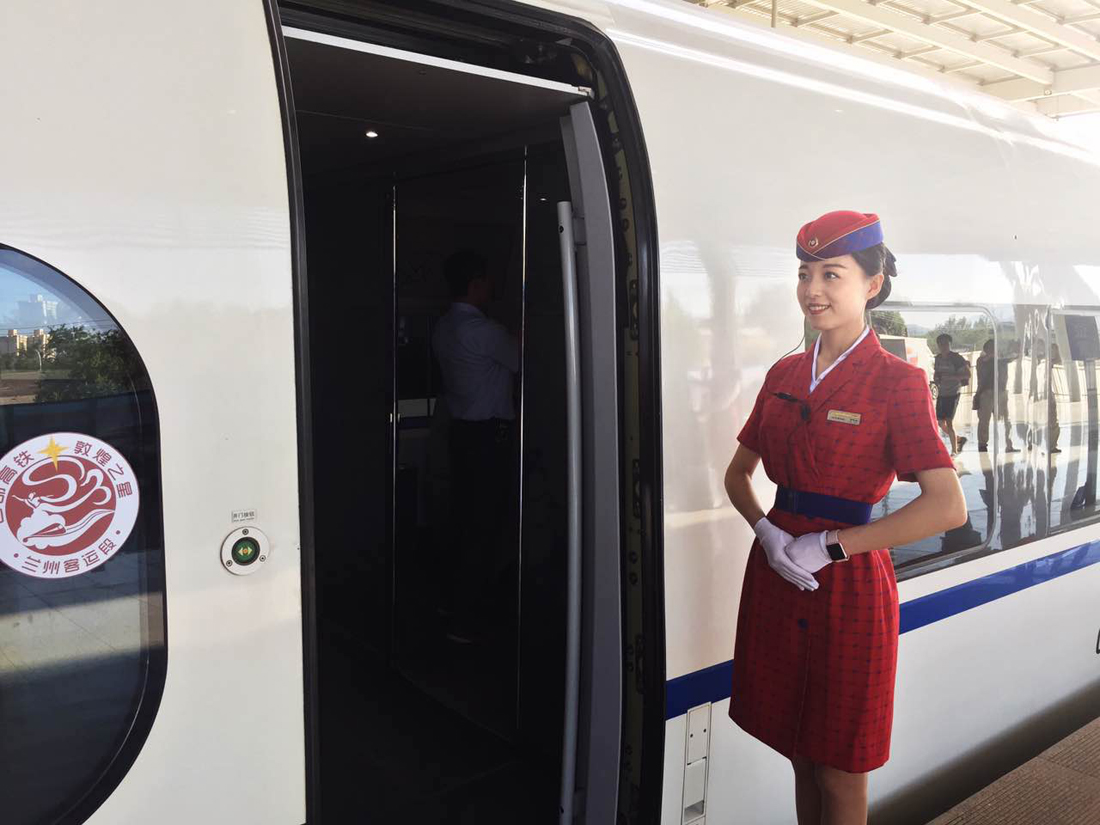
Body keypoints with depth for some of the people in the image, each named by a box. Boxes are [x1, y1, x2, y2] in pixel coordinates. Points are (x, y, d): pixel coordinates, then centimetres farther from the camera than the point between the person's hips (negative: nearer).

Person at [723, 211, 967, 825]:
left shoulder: (896, 381, -10)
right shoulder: (784, 375, 7)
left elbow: (948, 507, -19)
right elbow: (738, 473, 15)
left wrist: (829, 545, -17)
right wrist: (765, 530, -6)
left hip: (848, 584, -5)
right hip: (776, 574, 5)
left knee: (839, 770, 10)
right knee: (800, 754, 18)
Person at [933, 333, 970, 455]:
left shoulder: (956, 358, -9)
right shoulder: (938, 358, 10)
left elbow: (967, 374, -14)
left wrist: (949, 377, -23)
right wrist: (936, 379, 0)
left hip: (953, 393, -7)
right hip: (941, 394, 7)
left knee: (949, 421, -12)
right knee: (940, 422, 8)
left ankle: (954, 450, -2)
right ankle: (959, 439, 30)